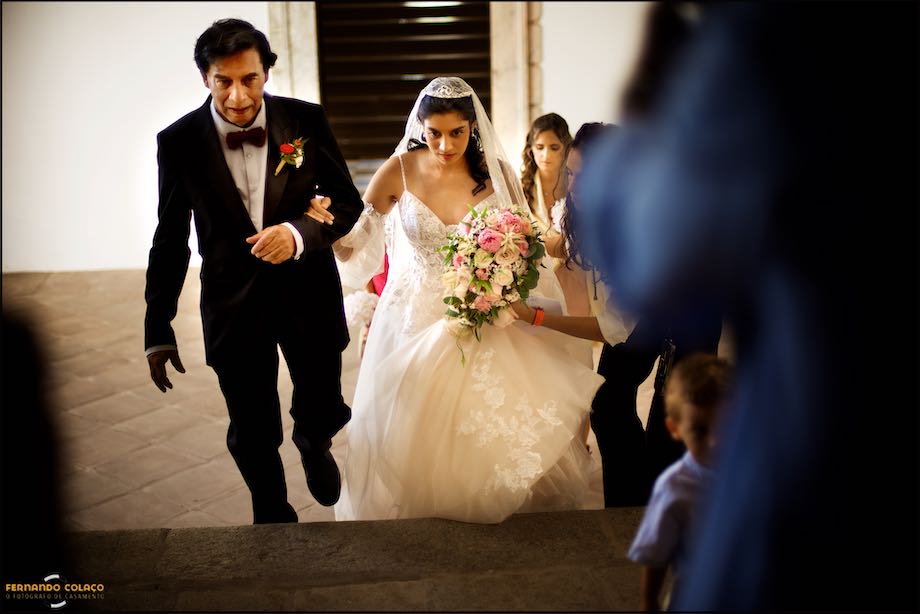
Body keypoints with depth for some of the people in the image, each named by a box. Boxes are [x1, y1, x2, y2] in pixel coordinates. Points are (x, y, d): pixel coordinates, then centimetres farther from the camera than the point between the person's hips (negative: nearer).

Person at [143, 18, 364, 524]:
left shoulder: (307, 120, -9)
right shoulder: (179, 141, -9)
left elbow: (347, 201, -2)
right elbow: (170, 240, -1)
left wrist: (298, 233, -24)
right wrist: (158, 330, 1)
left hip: (308, 293, 1)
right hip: (233, 306, 0)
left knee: (325, 411, 15)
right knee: (252, 436, 11)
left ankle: (313, 444, 53)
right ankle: (272, 515, 38)